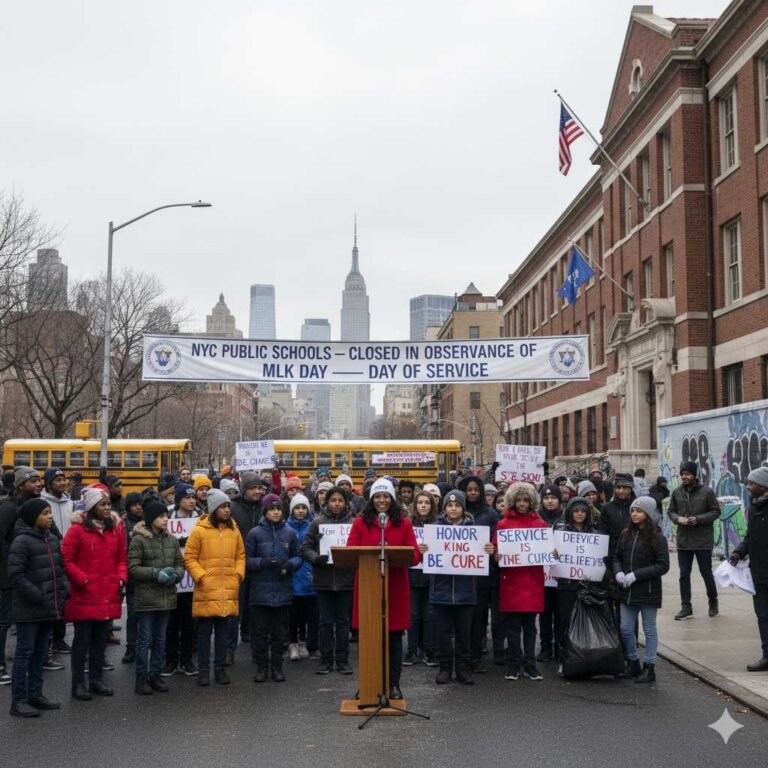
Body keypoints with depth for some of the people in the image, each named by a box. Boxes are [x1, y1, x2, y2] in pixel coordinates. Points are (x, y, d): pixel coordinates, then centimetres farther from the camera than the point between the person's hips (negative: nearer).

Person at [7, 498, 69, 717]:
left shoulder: (53, 539, 9)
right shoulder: (22, 541, -14)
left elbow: (61, 569, 18)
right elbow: (15, 576, -17)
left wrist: (63, 592, 4)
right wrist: (37, 596, -18)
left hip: (49, 608, 7)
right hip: (29, 609, -7)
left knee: (40, 651, 14)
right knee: (25, 652, -1)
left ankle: (35, 695, 25)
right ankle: (18, 701, 6)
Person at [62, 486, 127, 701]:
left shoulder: (116, 531, 9)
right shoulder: (77, 530, -8)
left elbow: (121, 559, 13)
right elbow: (67, 560, -9)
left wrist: (121, 578, -2)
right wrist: (83, 580, -15)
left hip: (108, 596, 5)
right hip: (84, 596, -5)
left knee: (101, 639, 13)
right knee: (82, 640, 2)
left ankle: (96, 680, 23)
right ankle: (78, 684, 11)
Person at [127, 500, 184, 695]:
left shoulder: (172, 540, 9)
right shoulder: (139, 540, -7)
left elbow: (180, 563, 14)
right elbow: (132, 568, -11)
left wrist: (176, 574, -8)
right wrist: (156, 573, -19)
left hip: (166, 597, 5)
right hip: (146, 597, -5)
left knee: (160, 639, 13)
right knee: (145, 639, 1)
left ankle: (155, 675, 23)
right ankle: (141, 677, 12)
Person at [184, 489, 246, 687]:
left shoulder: (234, 530, 7)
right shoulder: (199, 531, -6)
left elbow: (240, 555, 14)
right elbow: (189, 558, -4)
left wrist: (239, 574, 0)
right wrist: (201, 577, -13)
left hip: (228, 590, 4)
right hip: (206, 590, -4)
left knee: (223, 631, 11)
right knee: (205, 631, 5)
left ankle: (220, 667, 21)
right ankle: (203, 669, 15)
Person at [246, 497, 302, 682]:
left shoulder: (289, 533, 6)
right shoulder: (255, 533, -1)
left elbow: (298, 557, 10)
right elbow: (247, 560, -1)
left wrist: (291, 564, -11)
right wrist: (263, 563, -18)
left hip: (283, 590, 2)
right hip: (261, 590, -2)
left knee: (279, 631, 9)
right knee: (260, 631, 3)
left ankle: (277, 666, 17)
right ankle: (261, 666, 13)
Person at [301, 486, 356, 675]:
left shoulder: (354, 523, 0)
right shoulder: (317, 522, 2)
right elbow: (306, 548, 1)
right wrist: (316, 558, -16)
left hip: (346, 579, 0)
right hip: (324, 579, 0)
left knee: (343, 621, 9)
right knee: (326, 622, 9)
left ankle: (342, 659, 18)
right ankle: (326, 659, 18)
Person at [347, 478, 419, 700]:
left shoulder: (404, 523, 6)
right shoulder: (360, 522, 6)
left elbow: (415, 556, 1)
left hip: (395, 586, 0)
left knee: (394, 636, 4)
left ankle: (393, 684, 13)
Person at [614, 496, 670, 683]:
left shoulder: (657, 537, -9)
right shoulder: (626, 534, 6)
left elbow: (663, 565, -13)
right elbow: (617, 557, 14)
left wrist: (636, 575, -19)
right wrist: (618, 572, -8)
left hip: (648, 591, -5)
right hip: (627, 591, 5)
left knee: (649, 629, 7)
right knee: (626, 629, 9)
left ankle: (649, 668, 17)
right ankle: (633, 664, 26)